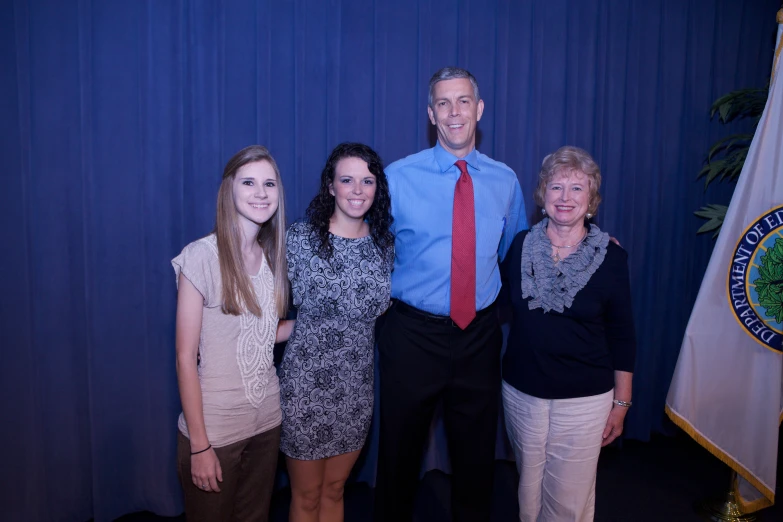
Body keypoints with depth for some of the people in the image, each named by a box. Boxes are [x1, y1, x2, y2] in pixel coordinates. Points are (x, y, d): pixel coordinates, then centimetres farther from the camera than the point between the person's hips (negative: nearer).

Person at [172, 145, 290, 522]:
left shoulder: (272, 255, 2)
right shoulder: (202, 256, -14)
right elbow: (185, 357, -14)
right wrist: (199, 444, -13)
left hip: (268, 420, 5)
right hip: (215, 427, -5)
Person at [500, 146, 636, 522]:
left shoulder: (610, 257, -7)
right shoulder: (520, 245, -2)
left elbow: (622, 336, -1)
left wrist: (621, 403, 1)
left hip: (584, 401, -2)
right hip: (522, 393, 2)